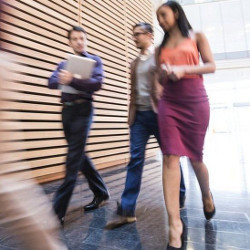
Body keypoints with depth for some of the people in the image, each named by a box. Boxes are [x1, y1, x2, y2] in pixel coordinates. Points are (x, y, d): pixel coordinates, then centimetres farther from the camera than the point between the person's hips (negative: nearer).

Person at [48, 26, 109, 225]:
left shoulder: (94, 60, 7)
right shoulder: (64, 63, 21)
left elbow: (97, 83, -10)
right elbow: (51, 82, 7)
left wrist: (72, 80, -22)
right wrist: (62, 80, -15)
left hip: (83, 109, -6)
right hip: (67, 110, 6)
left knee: (74, 159, -10)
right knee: (79, 156, 10)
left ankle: (58, 210, -5)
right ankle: (101, 193, 26)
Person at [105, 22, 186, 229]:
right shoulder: (135, 63, 20)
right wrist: (131, 114, 11)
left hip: (158, 113, -4)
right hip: (139, 115, 5)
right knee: (135, 160, -2)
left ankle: (180, 197, 29)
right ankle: (127, 211, 0)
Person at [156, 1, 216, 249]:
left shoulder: (196, 37, 12)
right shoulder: (161, 48, 20)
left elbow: (211, 66, 2)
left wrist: (182, 70, -12)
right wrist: (164, 74, -4)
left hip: (195, 102, -2)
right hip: (169, 103, 2)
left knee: (195, 157, 6)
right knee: (170, 158, -12)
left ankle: (206, 195, 38)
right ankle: (174, 223, -10)